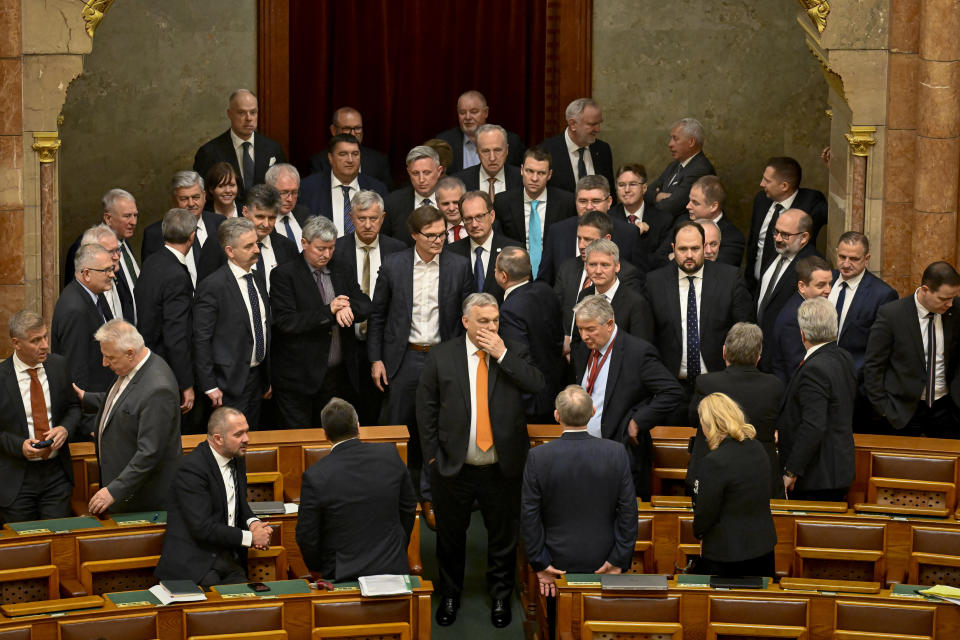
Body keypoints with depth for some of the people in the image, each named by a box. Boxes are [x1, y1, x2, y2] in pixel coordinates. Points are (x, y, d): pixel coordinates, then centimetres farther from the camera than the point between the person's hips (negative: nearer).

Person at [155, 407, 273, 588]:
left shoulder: (237, 460, 10)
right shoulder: (192, 468, -16)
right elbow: (202, 527, -20)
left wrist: (254, 523, 0)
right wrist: (250, 537, -14)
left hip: (229, 558, 7)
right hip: (194, 562, -7)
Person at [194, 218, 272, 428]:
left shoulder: (258, 283, 11)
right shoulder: (212, 287, -13)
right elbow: (201, 340, -14)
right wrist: (209, 386, -16)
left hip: (256, 377, 7)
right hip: (230, 382, -7)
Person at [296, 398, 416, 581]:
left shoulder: (315, 477, -16)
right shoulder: (389, 454, -7)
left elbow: (306, 537, -7)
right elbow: (409, 508, 6)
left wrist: (318, 567, 12)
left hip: (342, 573, -3)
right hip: (393, 567, 3)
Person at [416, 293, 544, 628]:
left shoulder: (513, 354, 0)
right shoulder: (441, 356, -3)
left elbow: (539, 386, -16)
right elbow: (426, 408, 1)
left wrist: (502, 354, -19)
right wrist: (432, 455, -3)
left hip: (501, 468, 0)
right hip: (453, 467, 0)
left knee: (503, 535, 12)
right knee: (450, 536, 15)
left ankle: (501, 596, 31)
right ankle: (449, 595, 34)